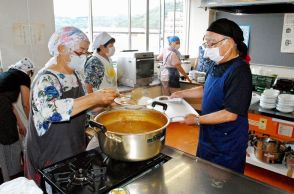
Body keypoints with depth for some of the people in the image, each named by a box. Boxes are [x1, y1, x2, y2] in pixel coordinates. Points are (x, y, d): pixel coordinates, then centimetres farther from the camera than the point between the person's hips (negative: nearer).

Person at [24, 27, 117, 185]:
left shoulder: (73, 75, 4)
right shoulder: (46, 79, -20)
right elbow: (50, 110, -39)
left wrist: (100, 102, 2)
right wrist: (93, 99, -39)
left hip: (74, 150, 8)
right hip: (50, 155, -7)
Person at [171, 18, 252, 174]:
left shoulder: (239, 72, -24)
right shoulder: (218, 66, 3)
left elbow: (230, 114, -26)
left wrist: (197, 120, -20)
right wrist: (181, 94, 9)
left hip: (227, 145, -8)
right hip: (209, 137, 8)